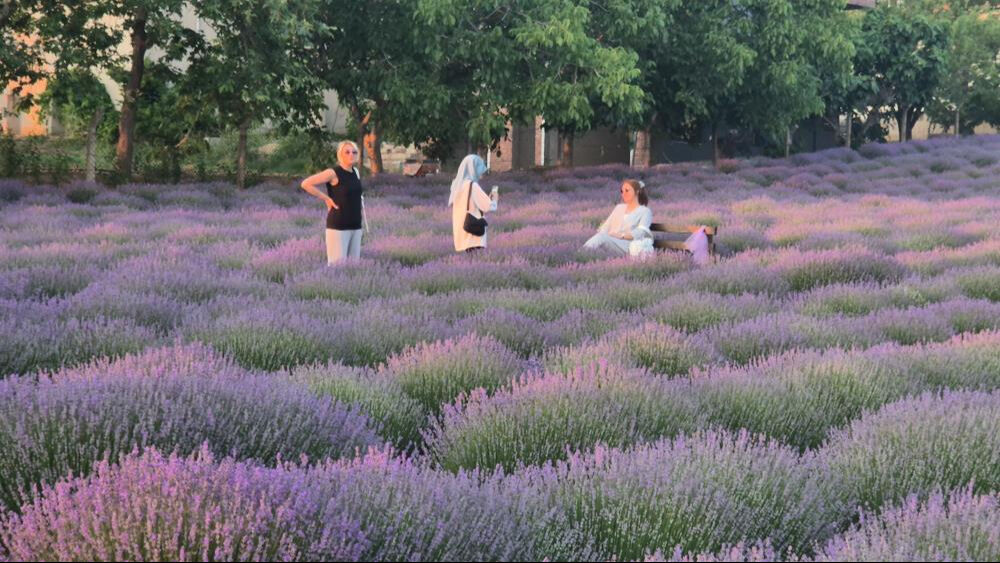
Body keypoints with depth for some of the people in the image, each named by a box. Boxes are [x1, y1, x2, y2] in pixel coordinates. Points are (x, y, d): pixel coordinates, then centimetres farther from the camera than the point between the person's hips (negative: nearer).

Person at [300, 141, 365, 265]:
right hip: (338, 226, -7)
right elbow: (306, 184, -14)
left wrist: (361, 204, 11)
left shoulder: (355, 172, 10)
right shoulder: (333, 173, -10)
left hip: (355, 226, 7)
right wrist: (327, 199, -11)